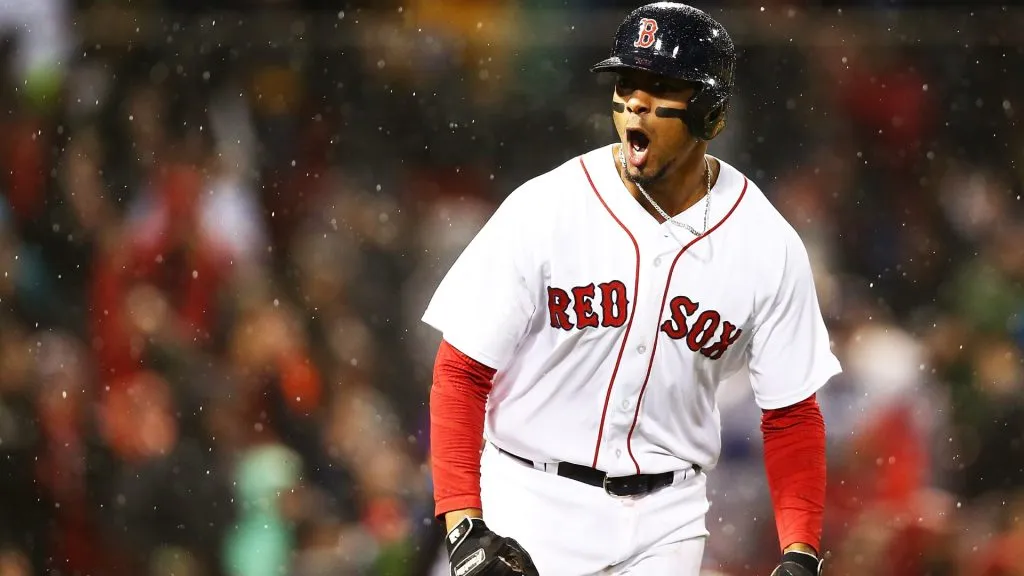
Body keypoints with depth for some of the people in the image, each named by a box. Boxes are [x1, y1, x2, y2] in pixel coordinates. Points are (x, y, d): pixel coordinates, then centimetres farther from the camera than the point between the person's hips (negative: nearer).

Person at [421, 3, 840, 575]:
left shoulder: (768, 246, -5)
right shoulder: (544, 210, -12)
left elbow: (791, 415, 2)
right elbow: (461, 373, -9)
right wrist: (463, 526, -19)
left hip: (666, 519, 2)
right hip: (532, 504, -2)